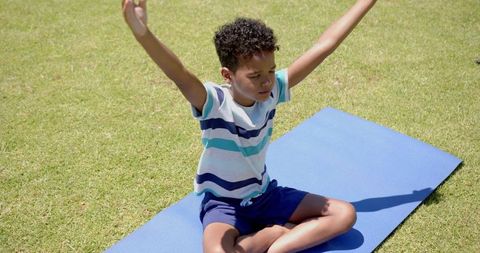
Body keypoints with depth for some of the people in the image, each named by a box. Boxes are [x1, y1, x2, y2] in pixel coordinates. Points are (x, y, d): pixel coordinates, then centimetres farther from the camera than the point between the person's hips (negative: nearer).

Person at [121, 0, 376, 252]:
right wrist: (142, 33, -67)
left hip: (265, 195, 5)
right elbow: (181, 77, -47)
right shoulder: (214, 102, -25)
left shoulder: (272, 91, -11)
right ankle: (287, 230, -12)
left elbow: (324, 45, -10)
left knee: (344, 214, -4)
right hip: (223, 203, -5)